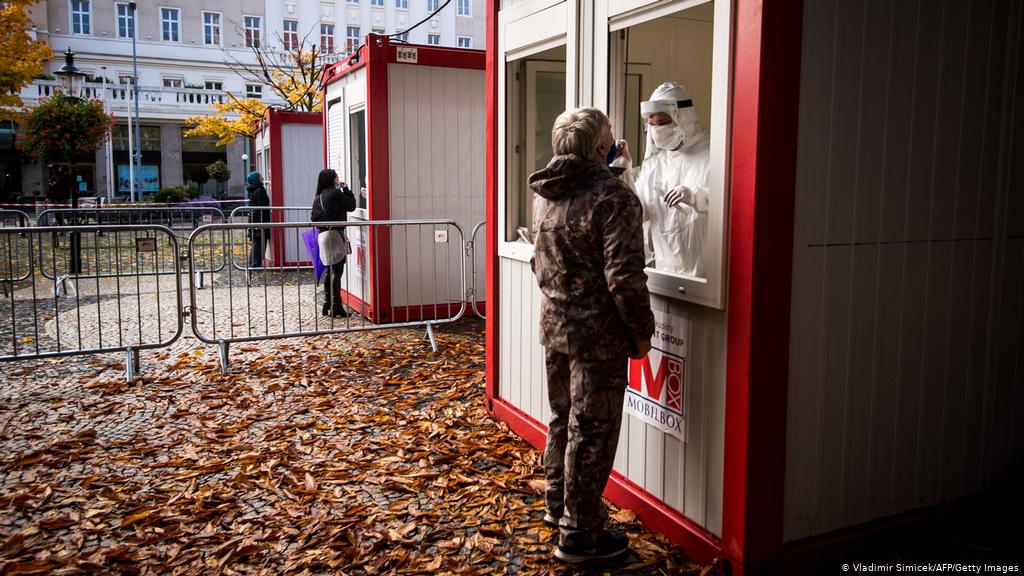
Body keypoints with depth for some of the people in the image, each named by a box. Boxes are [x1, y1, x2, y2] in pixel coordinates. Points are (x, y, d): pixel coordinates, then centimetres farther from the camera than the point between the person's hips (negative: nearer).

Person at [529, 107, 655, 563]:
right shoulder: (613, 197, -19)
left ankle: (558, 504, 39)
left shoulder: (544, 194, 5)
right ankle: (579, 535, 16)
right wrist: (642, 331, -11)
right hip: (598, 335, -8)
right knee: (591, 432, 4)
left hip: (553, 325, 8)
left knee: (562, 420, 22)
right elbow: (625, 277, -20)